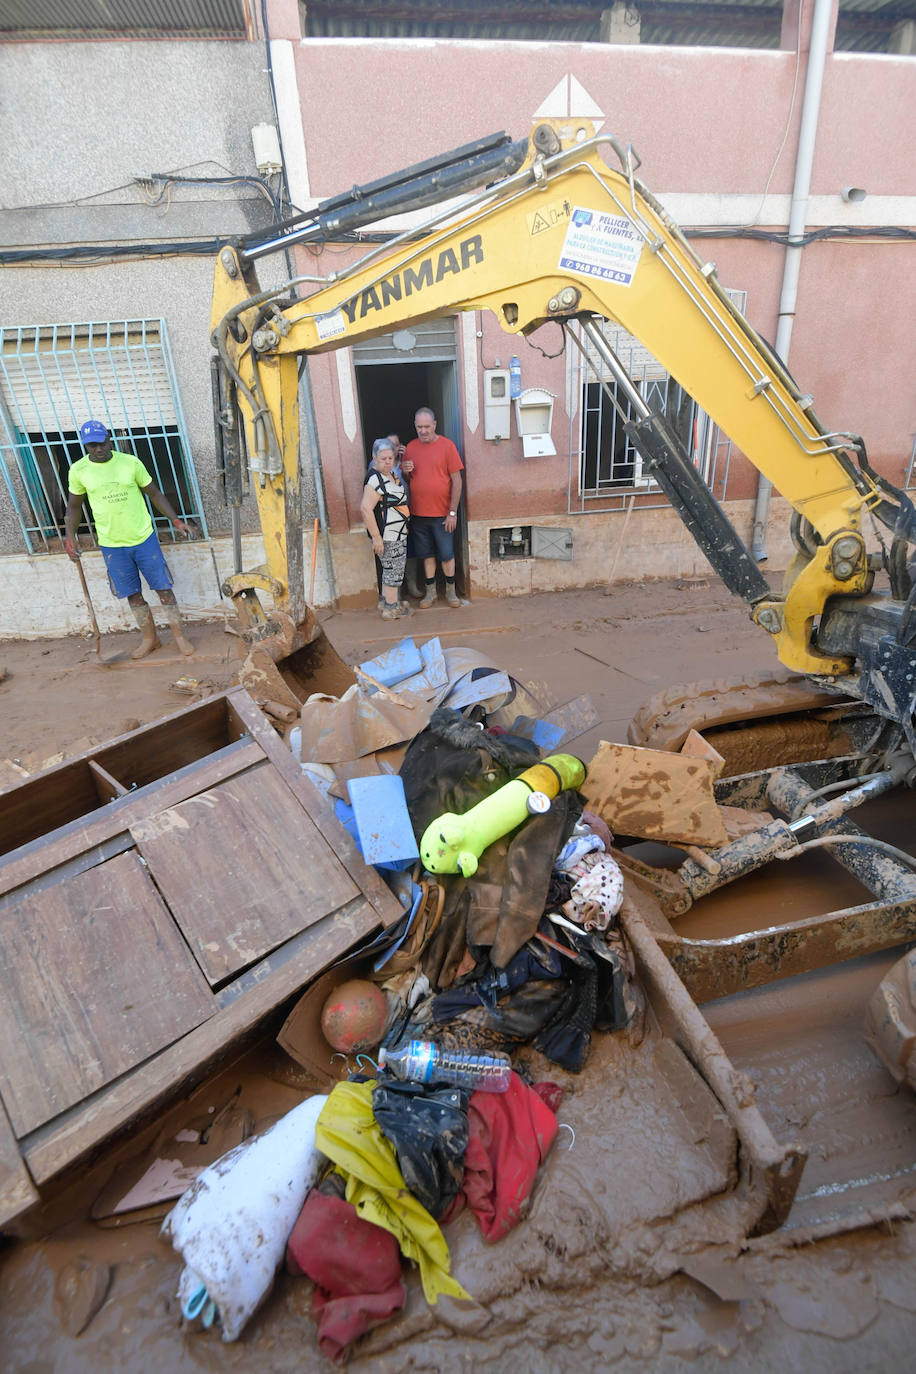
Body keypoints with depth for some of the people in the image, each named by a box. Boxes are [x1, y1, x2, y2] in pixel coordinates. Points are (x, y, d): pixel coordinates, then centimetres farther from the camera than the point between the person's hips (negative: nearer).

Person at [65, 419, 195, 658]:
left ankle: (179, 635, 16)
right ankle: (149, 638, 26)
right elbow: (73, 506, 9)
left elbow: (153, 493, 5)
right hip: (112, 545, 1)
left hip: (144, 538, -1)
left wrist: (175, 520, 0)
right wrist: (70, 537, 1)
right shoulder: (78, 471, -3)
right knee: (133, 594, 10)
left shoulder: (130, 462, -5)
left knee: (163, 587, 3)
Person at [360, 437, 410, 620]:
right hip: (387, 536, -10)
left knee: (391, 569, 18)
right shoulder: (374, 479, -20)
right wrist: (376, 537, -28)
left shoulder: (391, 474, 11)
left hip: (398, 534, 10)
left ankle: (386, 600, 31)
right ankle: (390, 609, 6)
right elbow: (365, 508, -28)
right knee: (393, 570, -4)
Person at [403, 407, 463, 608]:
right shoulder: (410, 447, 6)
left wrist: (453, 512, -11)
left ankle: (450, 590, 20)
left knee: (446, 554, 4)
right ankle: (430, 591, 23)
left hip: (442, 513, -3)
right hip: (418, 513, 4)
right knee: (427, 553, 12)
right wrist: (405, 470, -9)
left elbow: (456, 480, -7)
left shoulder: (446, 445, -6)